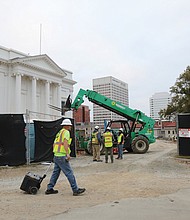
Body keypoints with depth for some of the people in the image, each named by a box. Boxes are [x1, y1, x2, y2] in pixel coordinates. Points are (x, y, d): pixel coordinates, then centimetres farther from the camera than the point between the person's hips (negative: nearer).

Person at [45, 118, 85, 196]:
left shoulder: (59, 132, 21)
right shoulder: (66, 132, -7)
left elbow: (54, 144, 25)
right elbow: (65, 142, -23)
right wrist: (68, 153, -29)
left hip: (56, 156, 9)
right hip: (62, 156, -9)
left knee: (55, 173, 14)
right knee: (69, 173, -6)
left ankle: (49, 189, 18)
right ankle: (75, 190, -3)